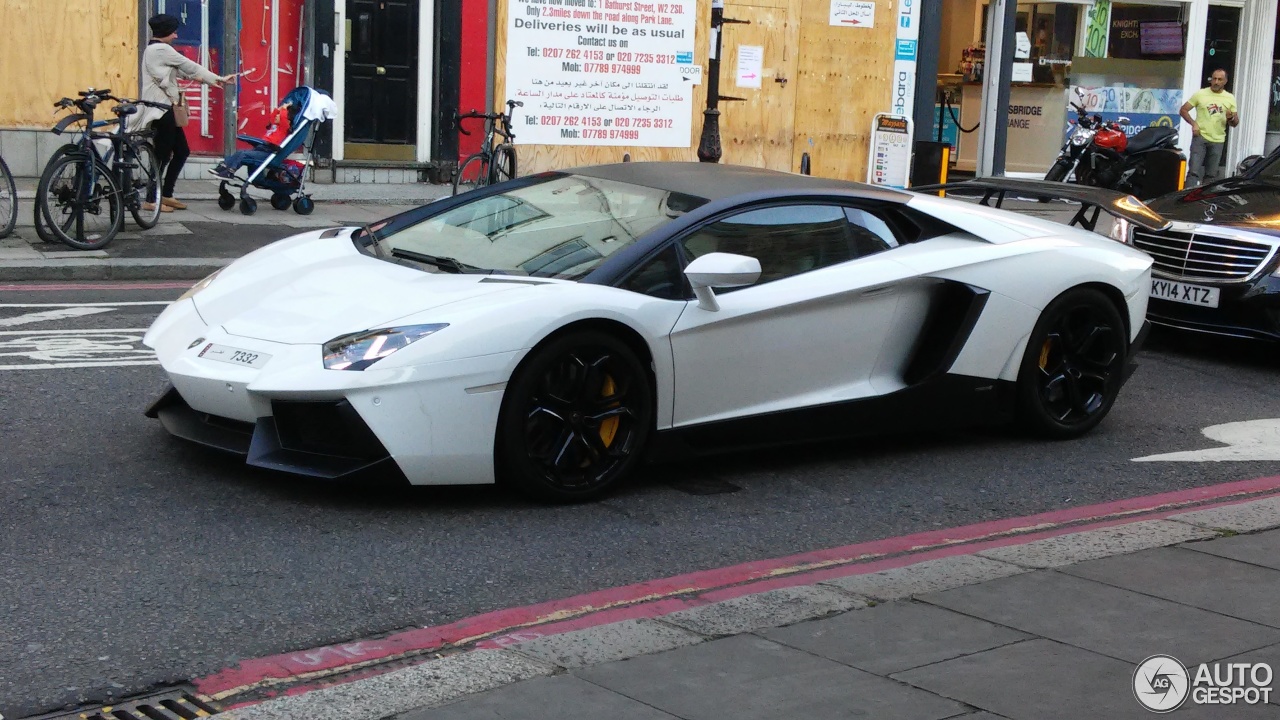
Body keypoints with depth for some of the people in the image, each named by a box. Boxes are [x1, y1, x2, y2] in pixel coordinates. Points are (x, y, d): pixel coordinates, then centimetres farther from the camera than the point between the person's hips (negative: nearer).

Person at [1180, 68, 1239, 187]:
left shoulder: (1230, 98, 8)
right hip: (1200, 138, -3)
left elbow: (1235, 123, 11)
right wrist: (1193, 123, -10)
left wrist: (1231, 118, -12)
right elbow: (1183, 110, 4)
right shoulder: (1200, 94, 1)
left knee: (1211, 175, 9)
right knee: (1194, 171, -12)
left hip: (1218, 141, 3)